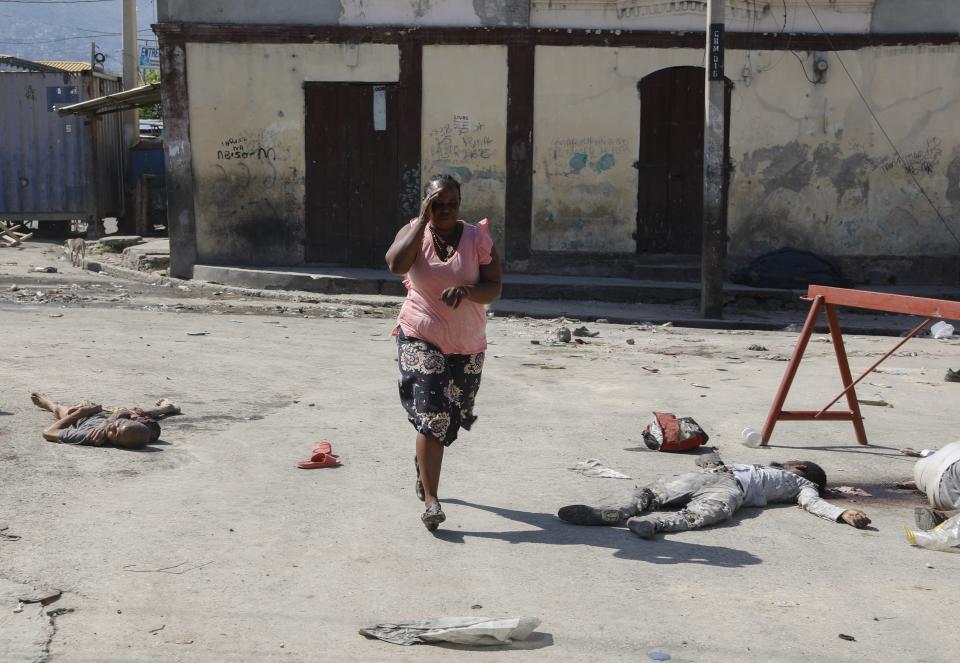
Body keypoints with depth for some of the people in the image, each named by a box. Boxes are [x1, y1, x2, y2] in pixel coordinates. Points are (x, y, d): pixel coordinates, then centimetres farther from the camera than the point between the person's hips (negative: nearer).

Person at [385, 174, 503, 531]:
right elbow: (396, 264, -25)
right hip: (421, 338, -2)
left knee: (451, 416, 17)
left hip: (467, 344, 2)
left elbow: (494, 289, -9)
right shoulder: (413, 232, -4)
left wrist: (466, 290, -30)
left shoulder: (478, 237, -5)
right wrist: (423, 220, -21)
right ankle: (430, 500, -14)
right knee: (432, 415, -15)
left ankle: (424, 464, 47)